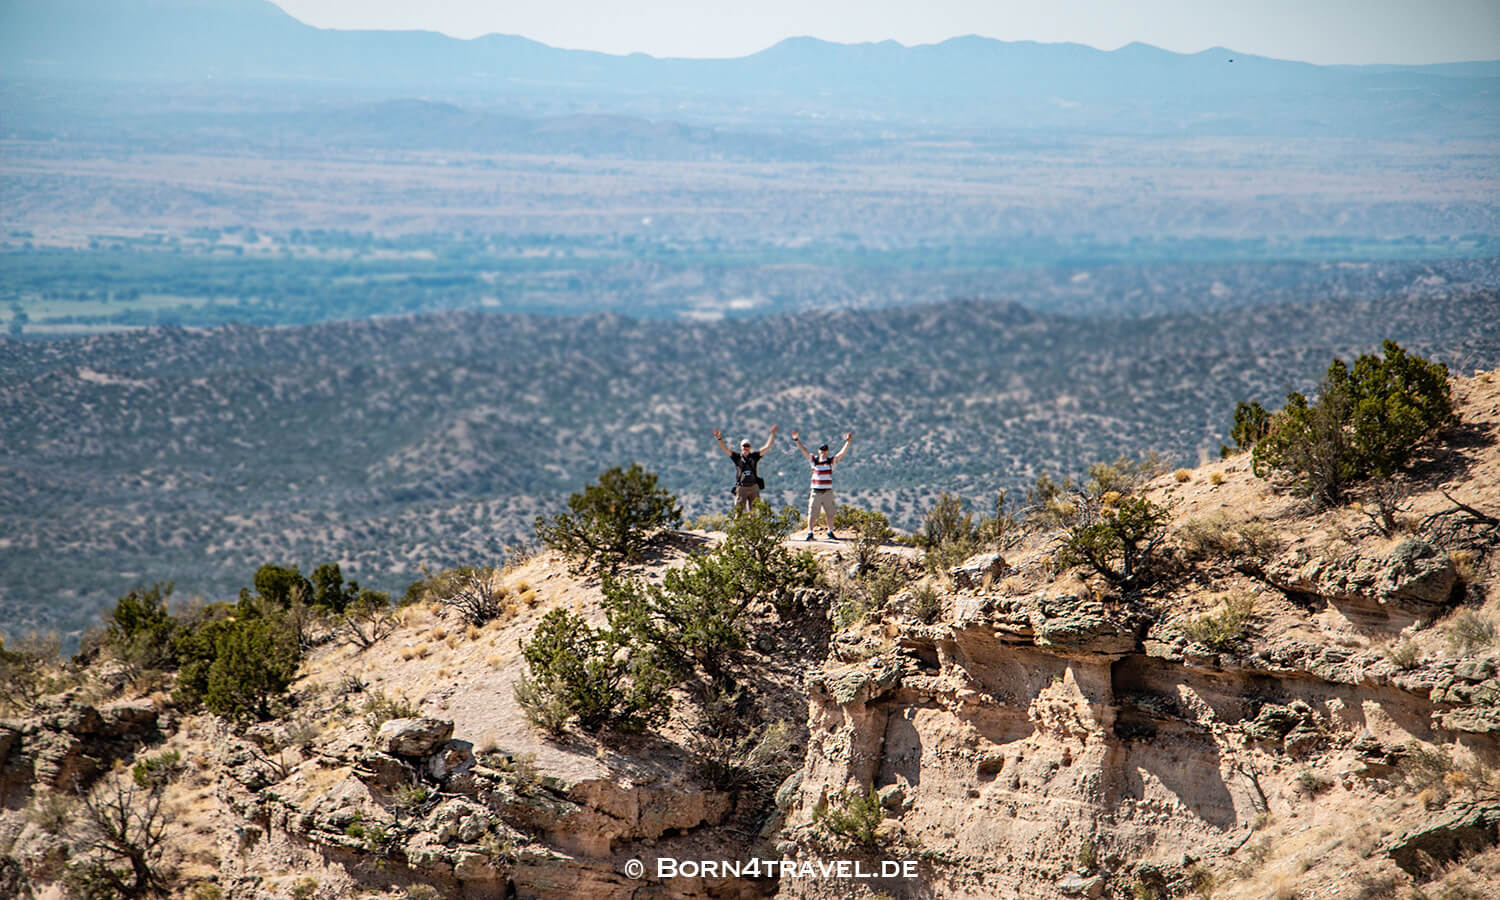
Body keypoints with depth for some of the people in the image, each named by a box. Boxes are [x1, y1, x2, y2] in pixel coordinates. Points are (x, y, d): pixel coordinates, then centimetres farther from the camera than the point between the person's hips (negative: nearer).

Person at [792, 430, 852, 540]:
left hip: (828, 492, 1)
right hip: (815, 492, -1)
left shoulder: (831, 461, 4)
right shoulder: (814, 460, 4)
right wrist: (797, 440, -14)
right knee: (812, 513, -2)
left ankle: (830, 532, 17)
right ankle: (810, 533, 3)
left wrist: (848, 442, -18)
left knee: (829, 513, 6)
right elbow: (803, 450, -3)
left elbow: (842, 452, -5)